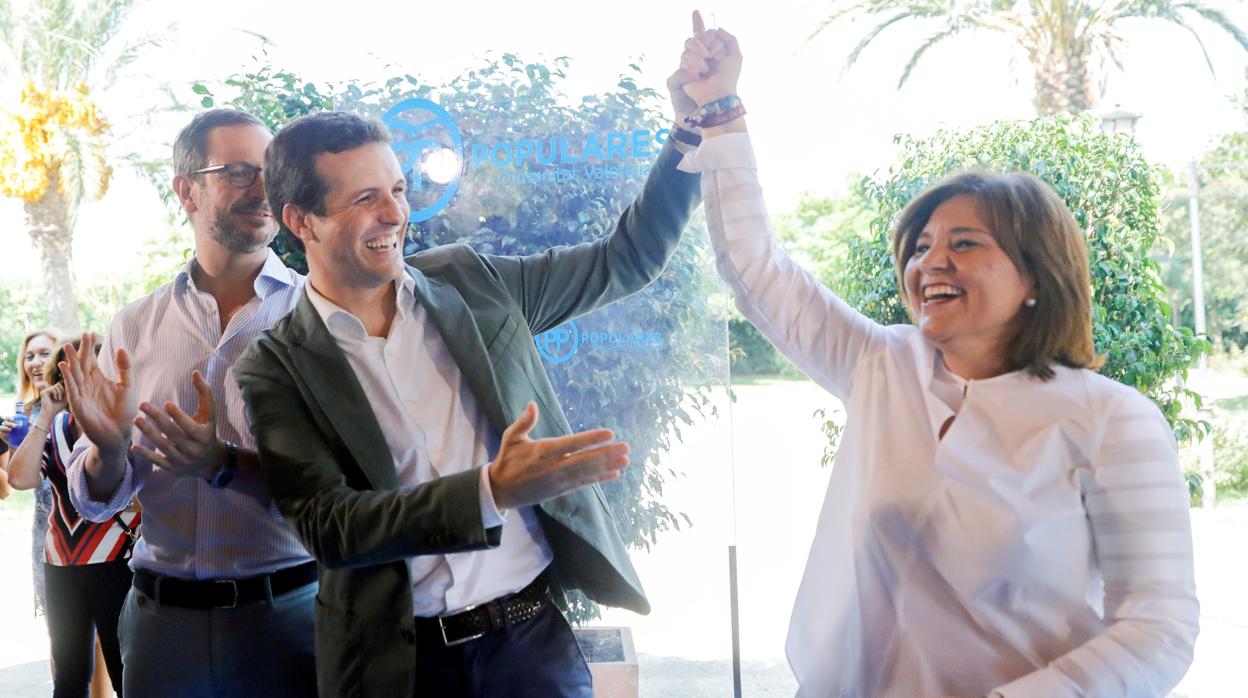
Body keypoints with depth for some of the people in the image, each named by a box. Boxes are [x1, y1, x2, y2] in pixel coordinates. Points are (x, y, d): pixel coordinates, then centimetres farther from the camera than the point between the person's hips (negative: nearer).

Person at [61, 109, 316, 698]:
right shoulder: (134, 328, 5)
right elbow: (95, 500, 7)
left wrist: (228, 463, -23)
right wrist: (109, 450, -13)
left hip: (289, 606, -3)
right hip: (163, 615, 3)